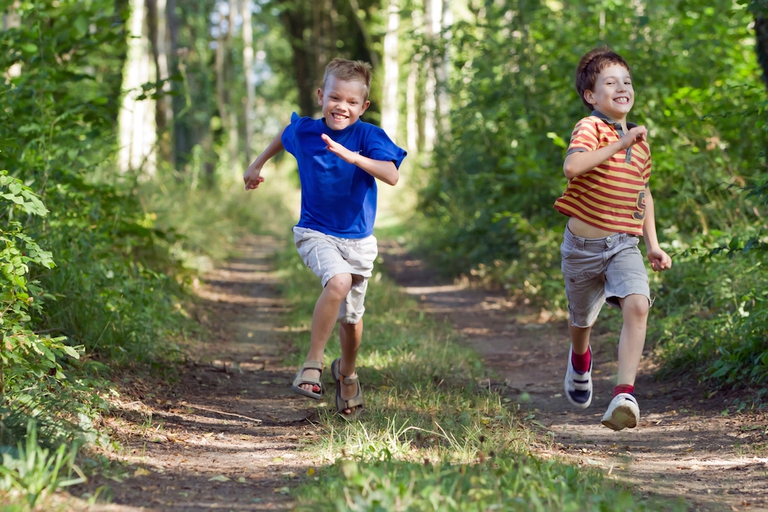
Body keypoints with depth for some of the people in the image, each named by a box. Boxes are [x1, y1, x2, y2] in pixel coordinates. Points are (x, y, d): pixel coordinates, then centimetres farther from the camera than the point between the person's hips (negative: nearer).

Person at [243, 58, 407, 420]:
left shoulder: (369, 137, -14)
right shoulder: (304, 131, -6)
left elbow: (392, 176, -31)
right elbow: (285, 135, 19)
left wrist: (353, 157, -42)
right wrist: (258, 165, 27)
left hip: (357, 239, 1)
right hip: (315, 233, -1)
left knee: (351, 318, 13)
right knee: (338, 281, -32)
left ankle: (346, 371, 44)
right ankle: (312, 364, -22)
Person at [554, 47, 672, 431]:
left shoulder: (639, 139, 7)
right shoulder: (590, 128, -13)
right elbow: (572, 167, -35)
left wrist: (653, 244, 17)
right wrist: (619, 144, -33)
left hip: (625, 244, 3)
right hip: (584, 245, -3)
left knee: (637, 304, -25)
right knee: (582, 320, 17)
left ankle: (625, 393, -28)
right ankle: (579, 360, 53)